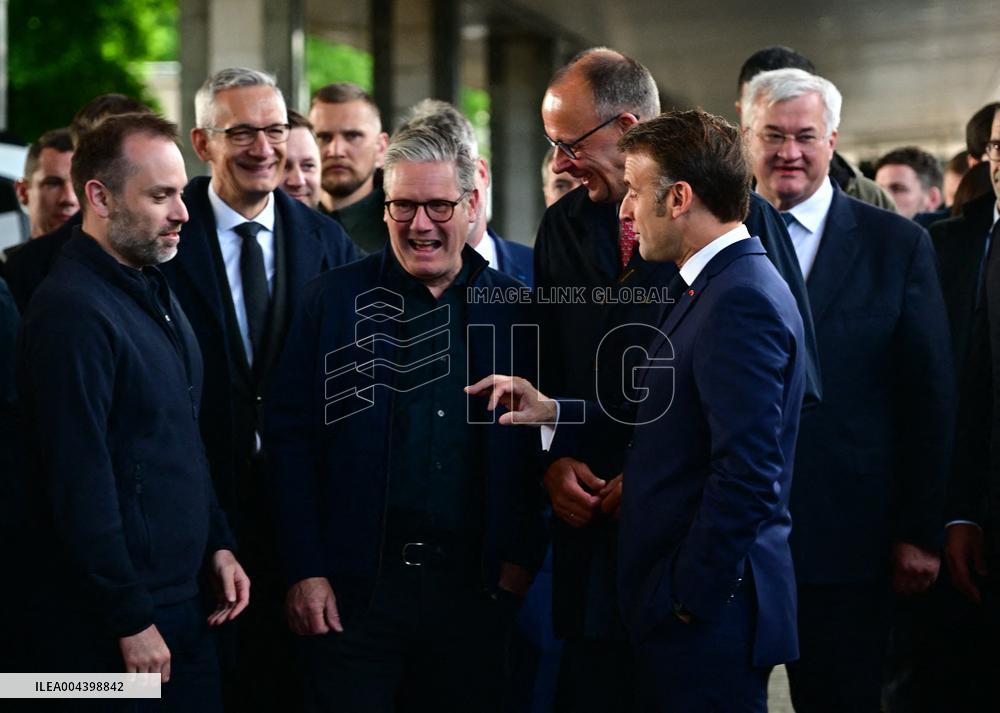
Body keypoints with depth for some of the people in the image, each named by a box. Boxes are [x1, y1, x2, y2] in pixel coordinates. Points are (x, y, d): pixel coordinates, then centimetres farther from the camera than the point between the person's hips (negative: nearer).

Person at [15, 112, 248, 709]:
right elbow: (80, 484, -20)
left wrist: (218, 544, 12)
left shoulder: (155, 289, 11)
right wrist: (131, 621, -18)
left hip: (186, 599, 8)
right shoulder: (71, 312, -18)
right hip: (114, 628, -8)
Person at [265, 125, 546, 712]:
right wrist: (305, 571, -6)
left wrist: (522, 555, 2)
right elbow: (291, 438, -1)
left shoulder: (514, 309, 5)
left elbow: (535, 445, 9)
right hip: (354, 589, -1)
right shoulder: (334, 300, 1)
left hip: (474, 589, 2)